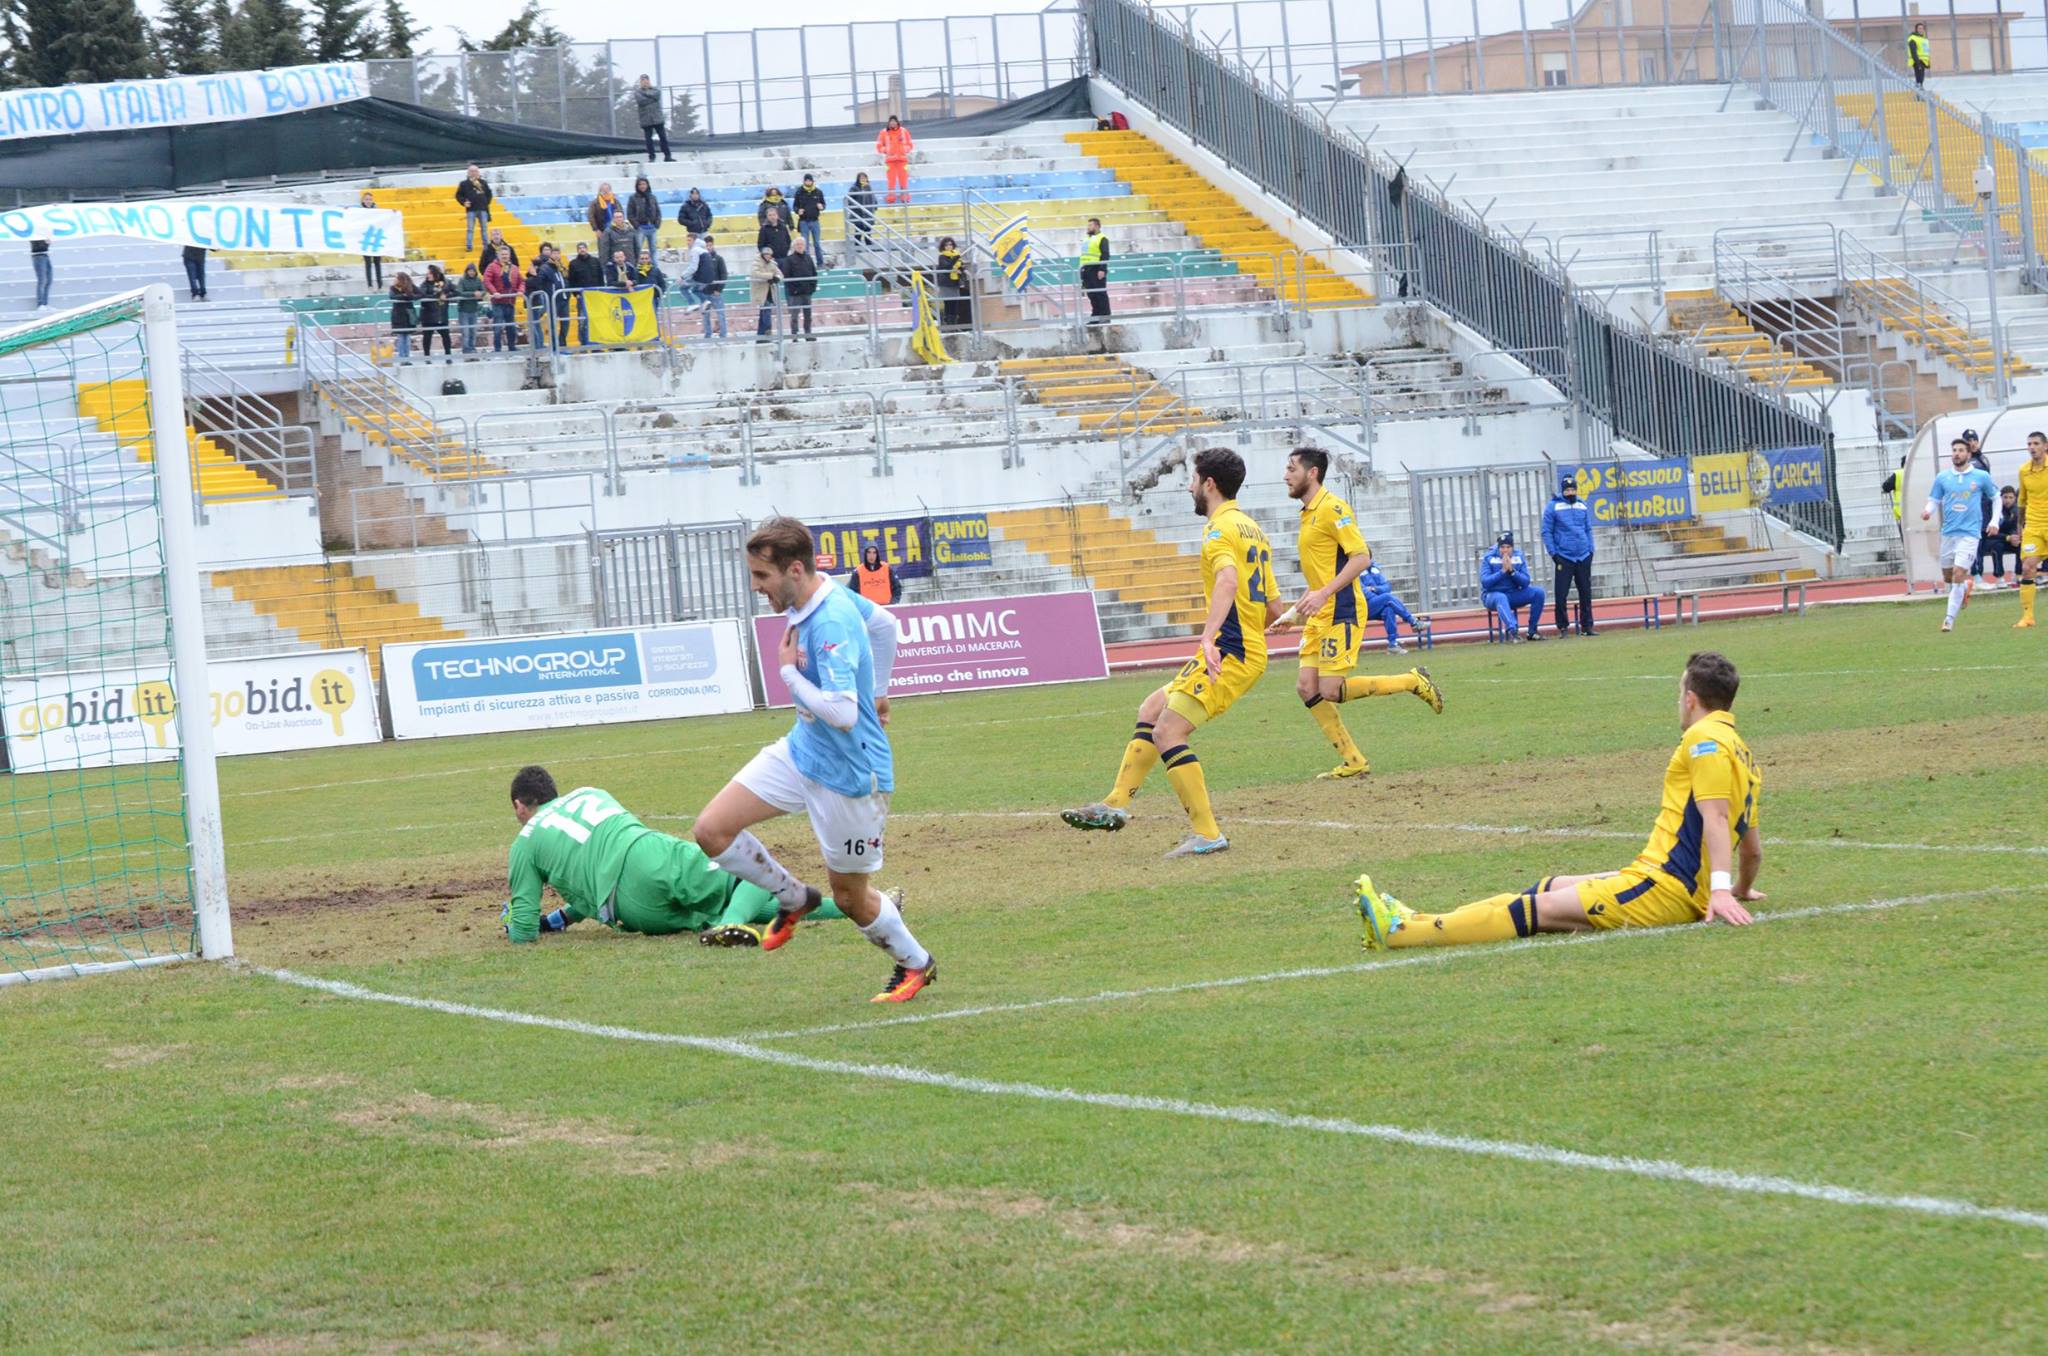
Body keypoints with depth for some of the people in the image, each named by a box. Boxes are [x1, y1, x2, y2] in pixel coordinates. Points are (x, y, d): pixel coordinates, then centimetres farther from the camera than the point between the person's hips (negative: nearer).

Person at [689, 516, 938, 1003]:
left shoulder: (832, 624, -30)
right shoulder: (824, 595, -2)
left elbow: (842, 714, -38)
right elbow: (885, 623, 17)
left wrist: (789, 672, -24)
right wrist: (877, 690, 27)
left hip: (848, 774, -9)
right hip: (801, 750, 9)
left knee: (850, 898, 8)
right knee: (711, 830, -4)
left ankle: (916, 964, 35)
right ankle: (794, 897, 19)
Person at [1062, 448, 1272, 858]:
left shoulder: (1221, 529, -11)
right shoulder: (1251, 528, 19)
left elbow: (1227, 581, -32)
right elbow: (1273, 607, 23)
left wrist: (1209, 637, -44)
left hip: (1228, 653, -10)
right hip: (1251, 651, 10)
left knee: (1167, 732, -13)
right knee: (1151, 710, 18)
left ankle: (1206, 833, -16)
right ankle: (1116, 804, 15)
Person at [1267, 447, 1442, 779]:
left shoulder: (1332, 508, -12)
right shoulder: (1307, 514, 17)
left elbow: (1361, 557, -19)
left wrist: (1324, 594, -26)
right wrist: (1294, 613, 23)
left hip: (1341, 613, -9)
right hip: (1319, 617, 9)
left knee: (1330, 690, -13)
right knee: (1306, 688, 0)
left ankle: (1413, 682, 2)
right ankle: (1353, 762, 5)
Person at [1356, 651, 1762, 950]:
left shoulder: (1705, 739, -9)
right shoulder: (1742, 753, 20)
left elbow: (1715, 818, -20)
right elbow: (1751, 847, 27)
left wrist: (1721, 890, -28)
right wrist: (1741, 890, 44)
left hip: (1666, 887, -9)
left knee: (1543, 908, -14)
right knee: (1548, 889, 12)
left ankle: (1400, 931, -19)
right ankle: (1420, 923, 11)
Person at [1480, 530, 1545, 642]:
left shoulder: (1519, 558, 2)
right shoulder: (1488, 558, -6)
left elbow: (1525, 582, -5)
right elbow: (1485, 582, -16)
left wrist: (1512, 571, -21)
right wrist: (1503, 571, -22)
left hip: (1513, 594, 4)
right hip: (1492, 595, -4)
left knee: (1538, 593, -15)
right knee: (1501, 598, -39)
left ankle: (1532, 631, -9)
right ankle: (1510, 631, -57)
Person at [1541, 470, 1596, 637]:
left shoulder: (1582, 506, 10)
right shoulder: (1553, 507, -2)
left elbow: (1588, 529, 17)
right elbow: (1547, 532, -2)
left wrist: (1591, 549, 7)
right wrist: (1553, 554, -8)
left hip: (1583, 557, 4)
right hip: (1563, 558, -4)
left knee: (1586, 592, 6)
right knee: (1561, 594, -6)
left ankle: (1586, 625, 12)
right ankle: (1562, 627, 2)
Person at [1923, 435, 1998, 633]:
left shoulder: (1981, 477, 1)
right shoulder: (1942, 478, 5)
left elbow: (1995, 498, 14)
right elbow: (1934, 501, 10)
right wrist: (1928, 511, -12)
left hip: (1969, 533, -4)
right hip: (1948, 533, 4)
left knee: (1958, 574, -15)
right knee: (1948, 576, 10)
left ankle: (1950, 618, -10)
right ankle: (1965, 587, 45)